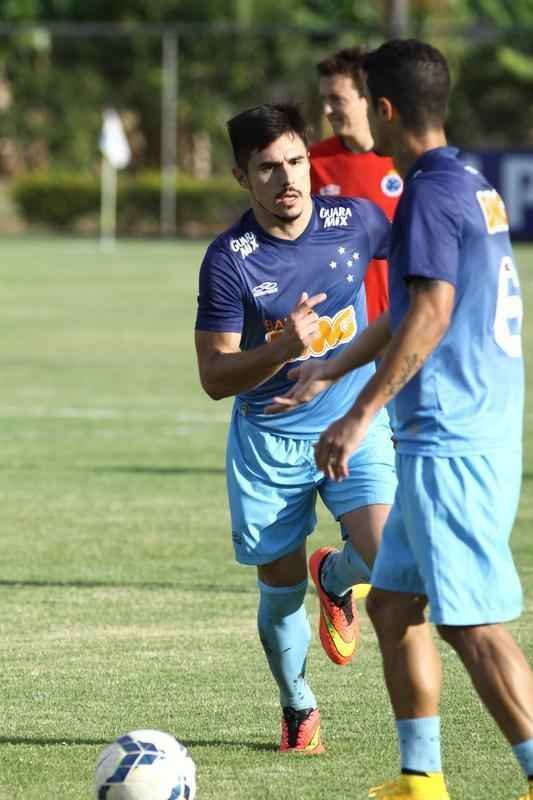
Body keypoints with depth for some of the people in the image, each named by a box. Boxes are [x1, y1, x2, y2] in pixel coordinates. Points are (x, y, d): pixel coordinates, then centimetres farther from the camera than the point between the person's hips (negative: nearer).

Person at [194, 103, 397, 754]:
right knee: (279, 592, 5)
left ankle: (334, 577, 17)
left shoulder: (355, 221, -9)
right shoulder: (229, 259, -15)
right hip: (269, 440, -1)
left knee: (389, 558, -21)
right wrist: (284, 347, -30)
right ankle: (298, 709, 33)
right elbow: (215, 377, -14)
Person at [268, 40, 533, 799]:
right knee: (392, 602, 16)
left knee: (472, 621, -11)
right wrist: (329, 370, 35)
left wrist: (361, 414, -22)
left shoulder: (431, 194, -13)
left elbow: (430, 315, -22)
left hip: (451, 442, -10)